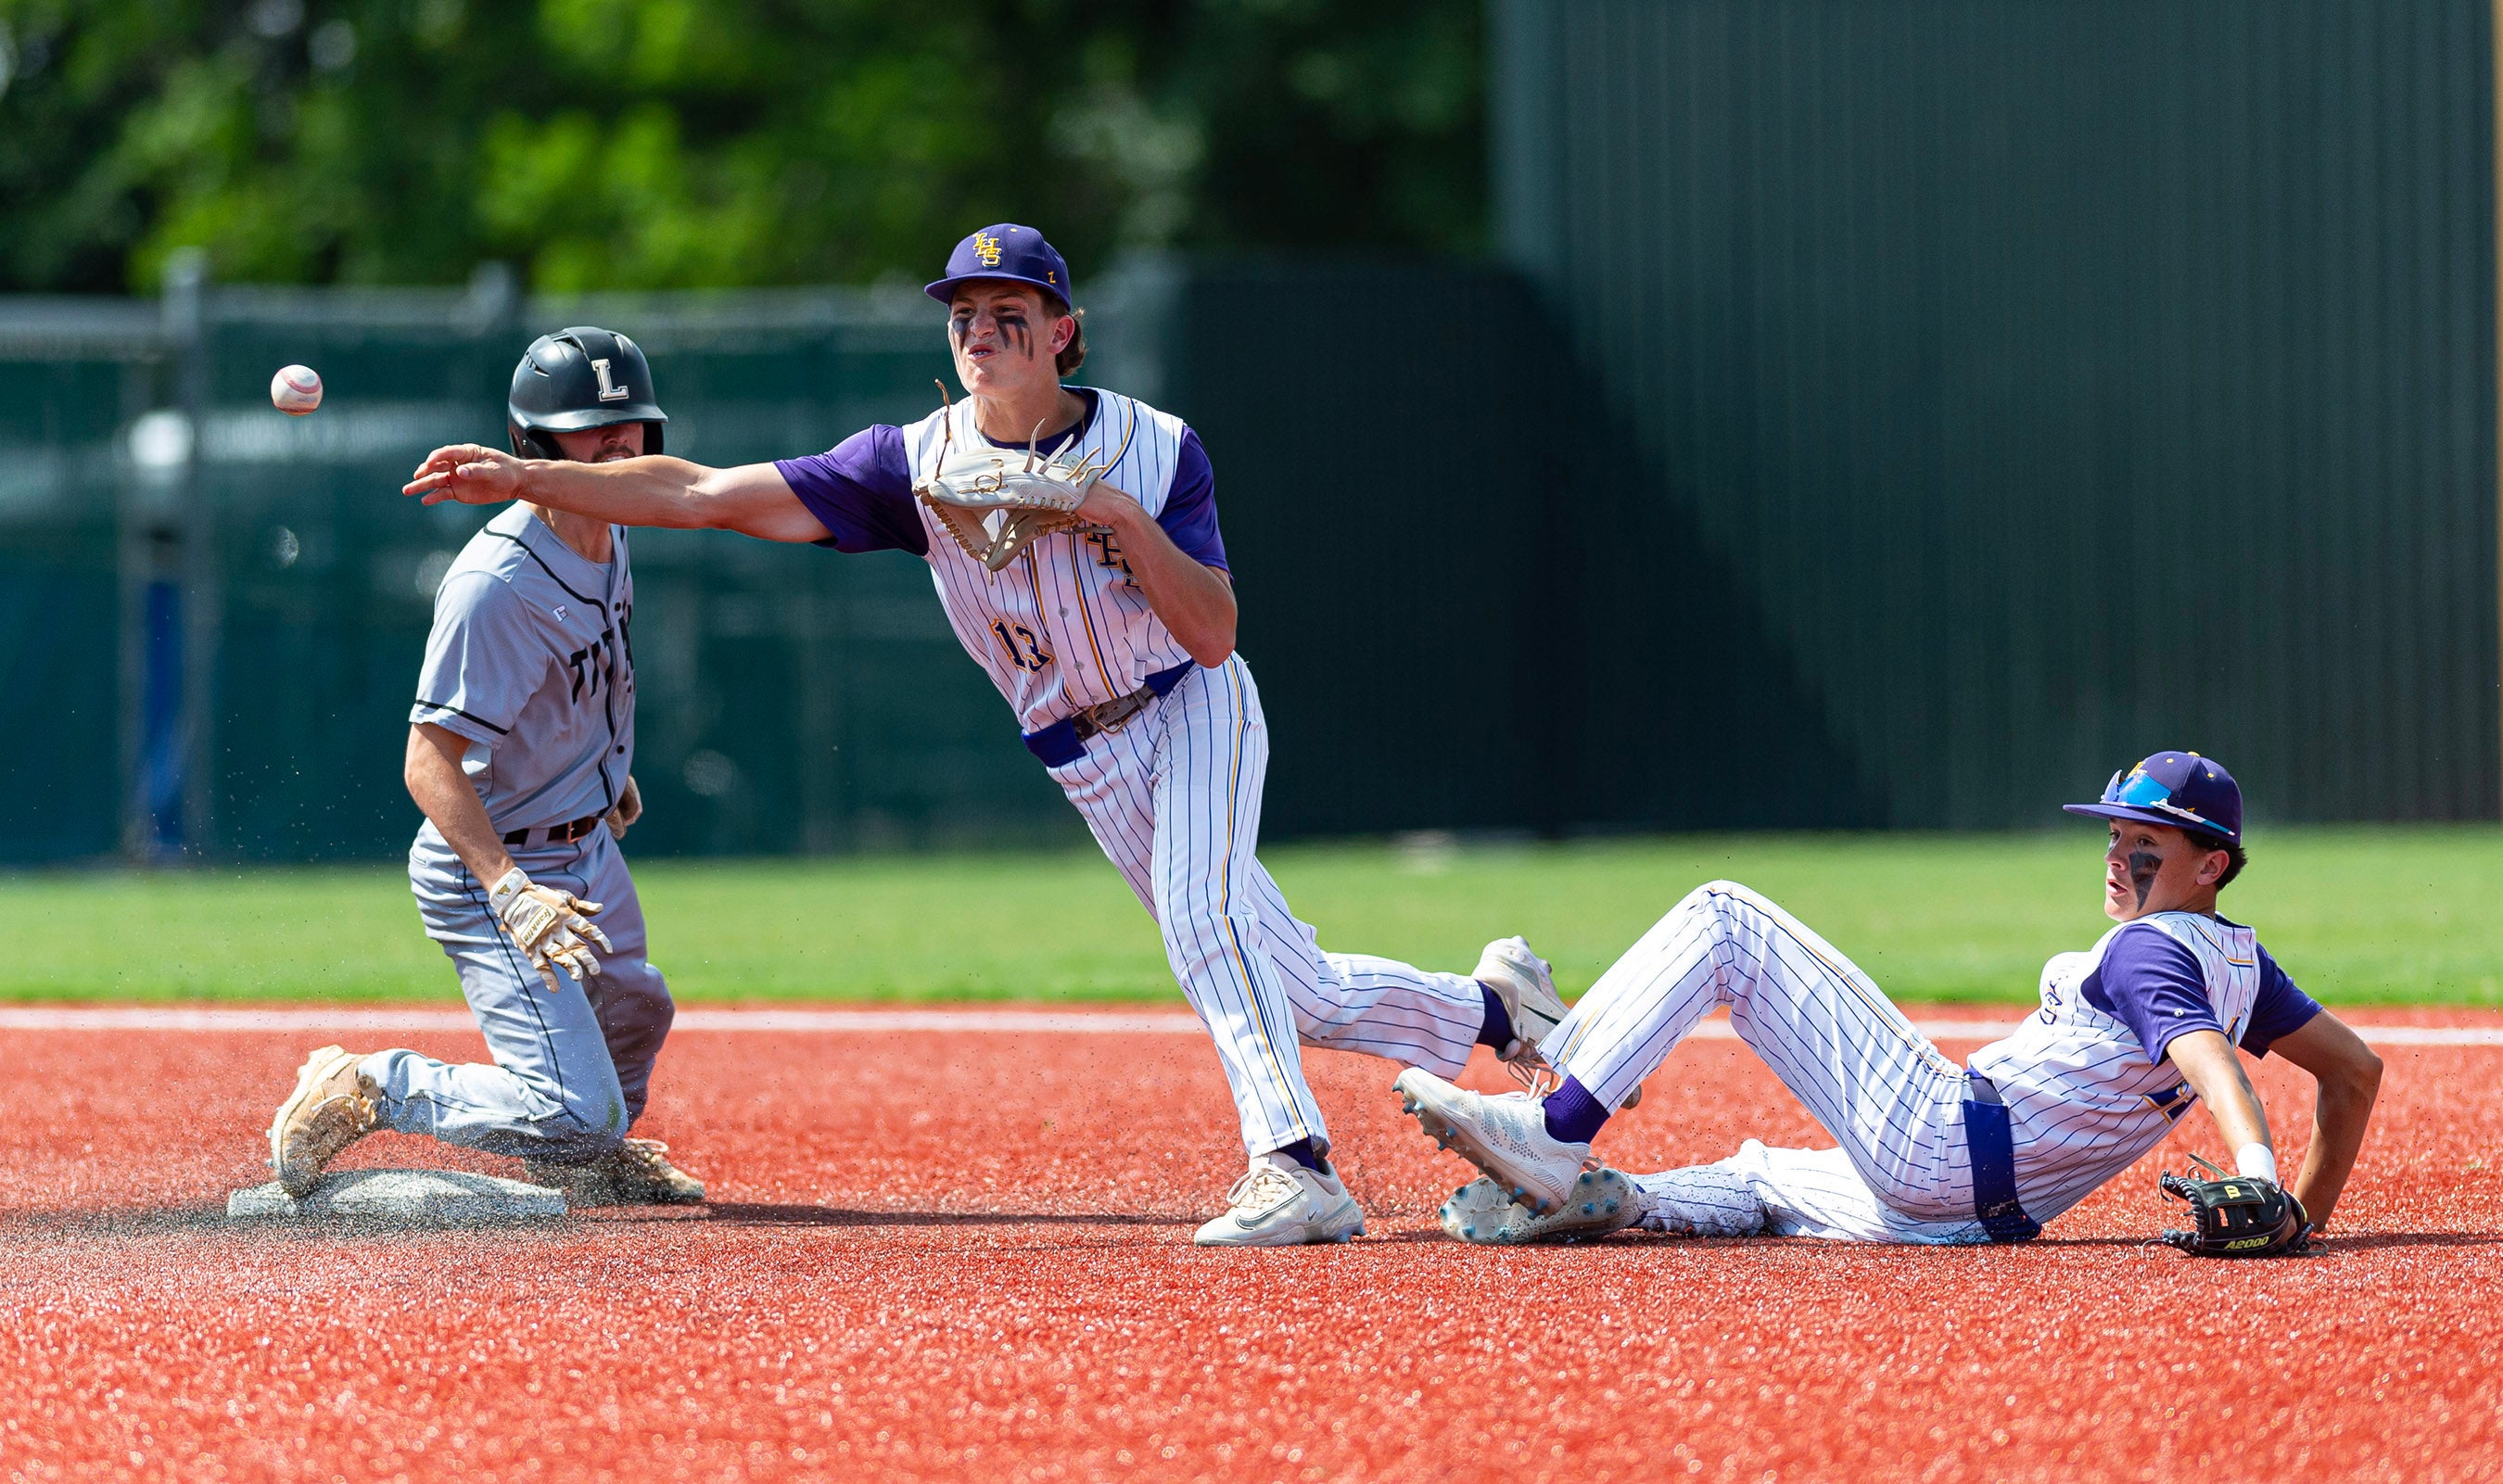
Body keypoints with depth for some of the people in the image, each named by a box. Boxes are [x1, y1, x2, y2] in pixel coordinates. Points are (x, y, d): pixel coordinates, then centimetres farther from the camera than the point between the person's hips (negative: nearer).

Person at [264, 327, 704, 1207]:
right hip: (492, 867, -10)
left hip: (586, 843, 10)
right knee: (575, 1113, -17)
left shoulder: (606, 537, -1)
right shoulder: (497, 585, -30)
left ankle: (586, 1164, 57)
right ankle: (361, 1092, -1)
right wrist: (511, 892, -42)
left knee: (634, 1018, 30)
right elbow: (430, 763, -32)